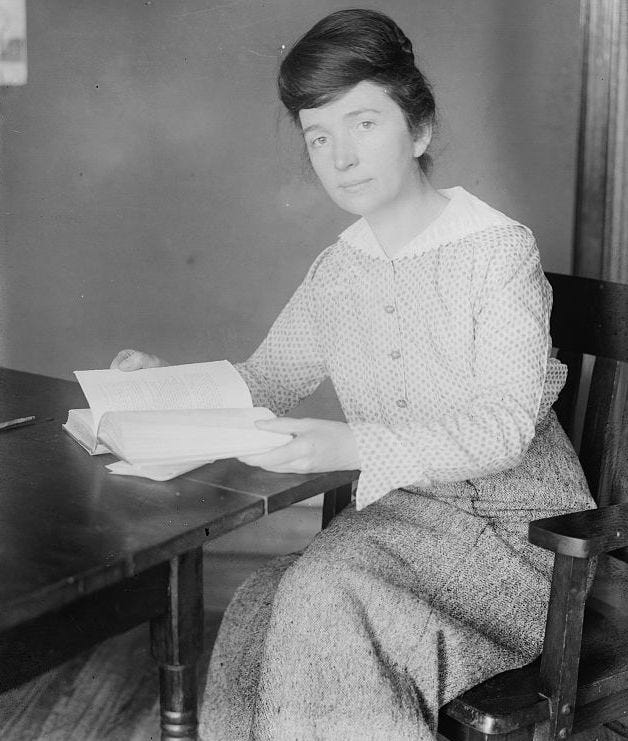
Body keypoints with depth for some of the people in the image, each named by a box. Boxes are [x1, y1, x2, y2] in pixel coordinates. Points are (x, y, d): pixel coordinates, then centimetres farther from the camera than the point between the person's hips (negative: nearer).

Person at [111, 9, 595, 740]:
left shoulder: (498, 247, -8)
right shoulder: (338, 271, 10)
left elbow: (505, 426, -18)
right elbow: (262, 381, 18)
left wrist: (351, 446, -33)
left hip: (513, 523, -4)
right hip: (395, 518, 5)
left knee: (327, 591, -30)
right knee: (260, 608, -25)